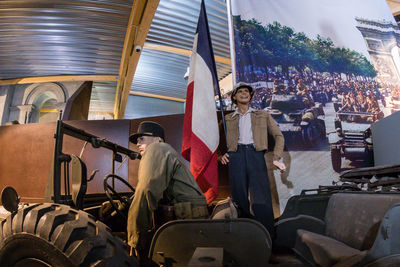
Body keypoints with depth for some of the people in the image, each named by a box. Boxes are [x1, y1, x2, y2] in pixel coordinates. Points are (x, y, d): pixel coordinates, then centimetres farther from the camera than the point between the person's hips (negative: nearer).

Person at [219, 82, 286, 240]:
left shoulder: (263, 115, 21)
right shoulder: (228, 119, 21)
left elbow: (278, 136, 16)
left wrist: (276, 158, 1)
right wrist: (220, 155, -2)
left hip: (256, 156, 0)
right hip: (236, 157, 1)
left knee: (262, 201, -11)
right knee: (240, 200, -1)